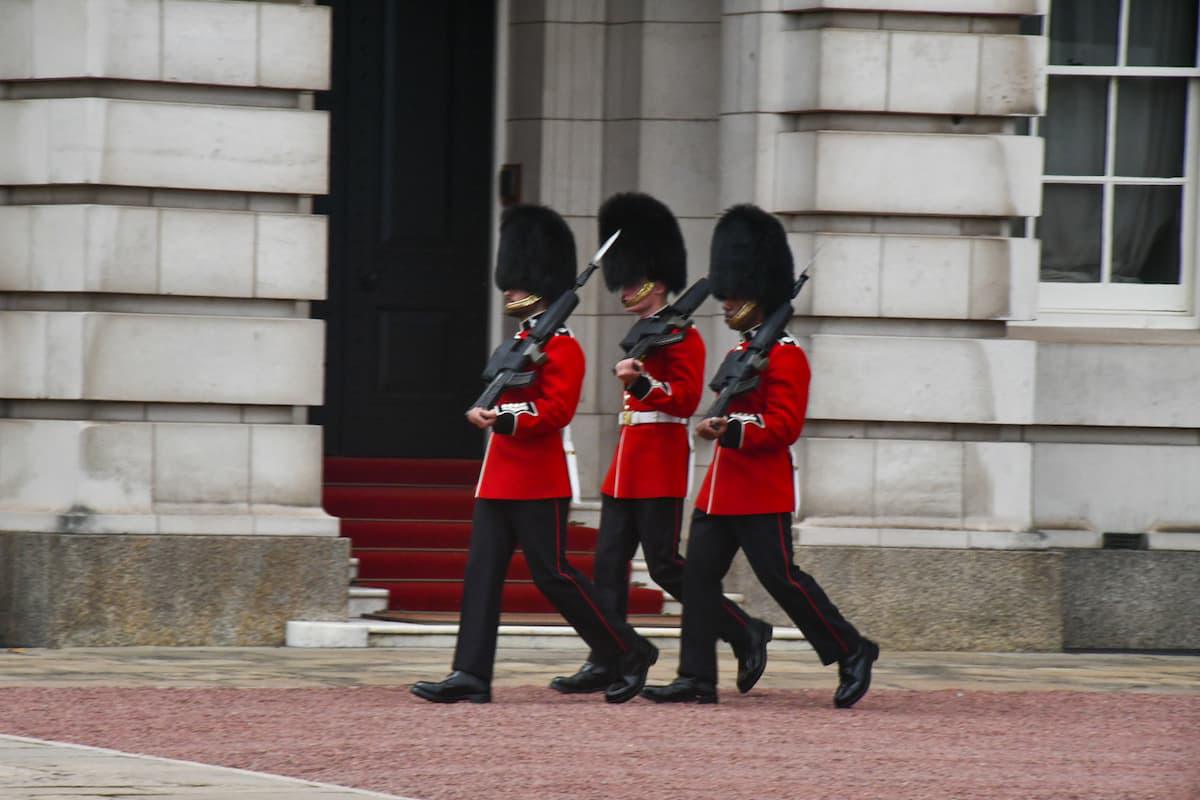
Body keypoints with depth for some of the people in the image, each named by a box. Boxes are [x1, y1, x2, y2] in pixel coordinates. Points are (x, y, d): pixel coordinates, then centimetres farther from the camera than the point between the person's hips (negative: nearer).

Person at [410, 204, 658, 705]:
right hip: (500, 478, 9)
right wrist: (487, 413, 8)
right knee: (482, 573, 1)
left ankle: (630, 654, 6)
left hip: (537, 482, -9)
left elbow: (557, 409, -20)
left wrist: (504, 418, -28)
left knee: (553, 575, -6)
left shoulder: (560, 346, -11)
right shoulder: (521, 340, 17)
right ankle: (470, 676, -3)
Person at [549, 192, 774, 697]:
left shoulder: (682, 337, -9)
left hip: (660, 463, -9)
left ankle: (746, 635, 2)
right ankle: (605, 663, 1)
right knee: (610, 561, 2)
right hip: (628, 465, 9)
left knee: (665, 565, -9)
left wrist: (641, 383, -30)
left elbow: (686, 399, -18)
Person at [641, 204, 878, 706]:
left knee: (780, 578, -6)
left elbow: (784, 425, -19)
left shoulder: (785, 356, -11)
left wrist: (733, 432, -29)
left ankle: (852, 652, 7)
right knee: (699, 575, 2)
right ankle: (696, 679, 2)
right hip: (722, 489, 9)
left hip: (761, 491, -9)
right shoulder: (742, 351, 17)